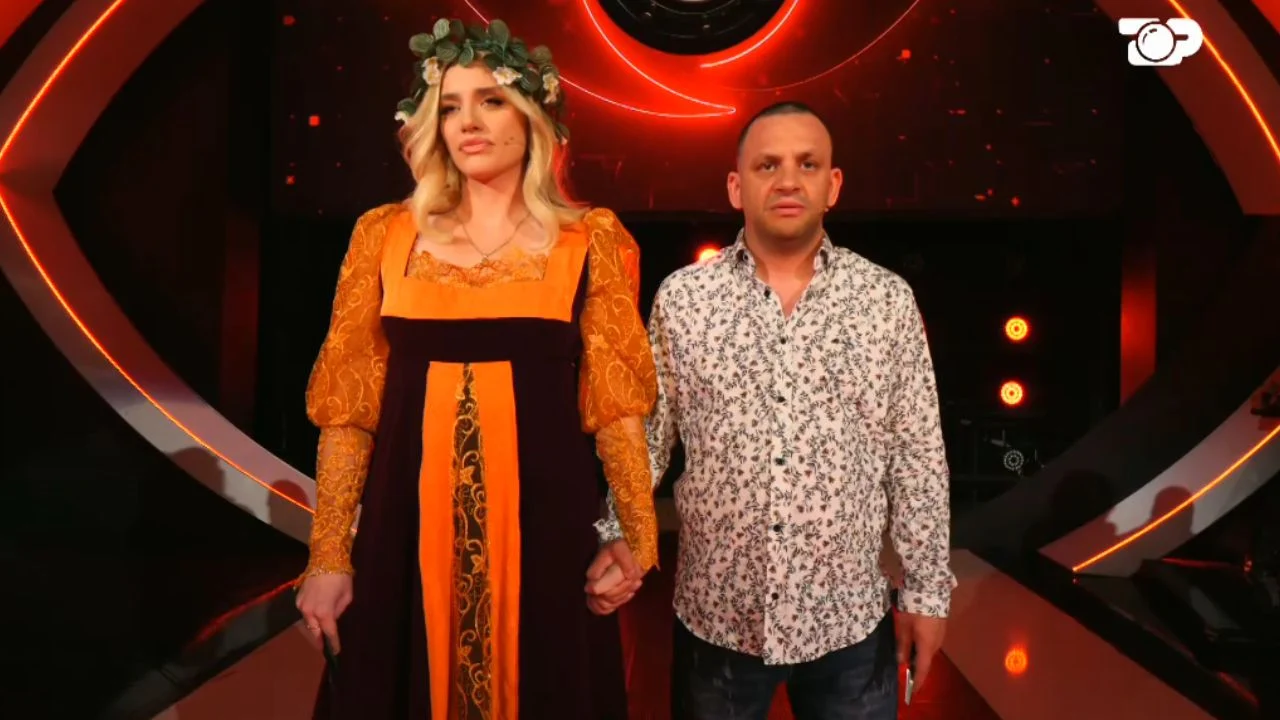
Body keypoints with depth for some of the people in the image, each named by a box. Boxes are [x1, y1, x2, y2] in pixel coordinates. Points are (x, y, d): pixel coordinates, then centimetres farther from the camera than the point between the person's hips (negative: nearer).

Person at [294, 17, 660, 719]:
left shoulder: (587, 241, 1)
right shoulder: (386, 235, 4)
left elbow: (614, 405, 1)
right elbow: (348, 407, 4)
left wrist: (639, 540, -2)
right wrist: (328, 554, 2)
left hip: (542, 519, -1)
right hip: (410, 519, 2)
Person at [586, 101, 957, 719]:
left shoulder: (888, 300, -3)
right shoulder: (681, 298, -4)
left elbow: (918, 455, -1)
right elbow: (645, 434, 1)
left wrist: (926, 590, 0)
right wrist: (619, 536, -11)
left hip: (850, 619, 0)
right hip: (717, 617, 0)